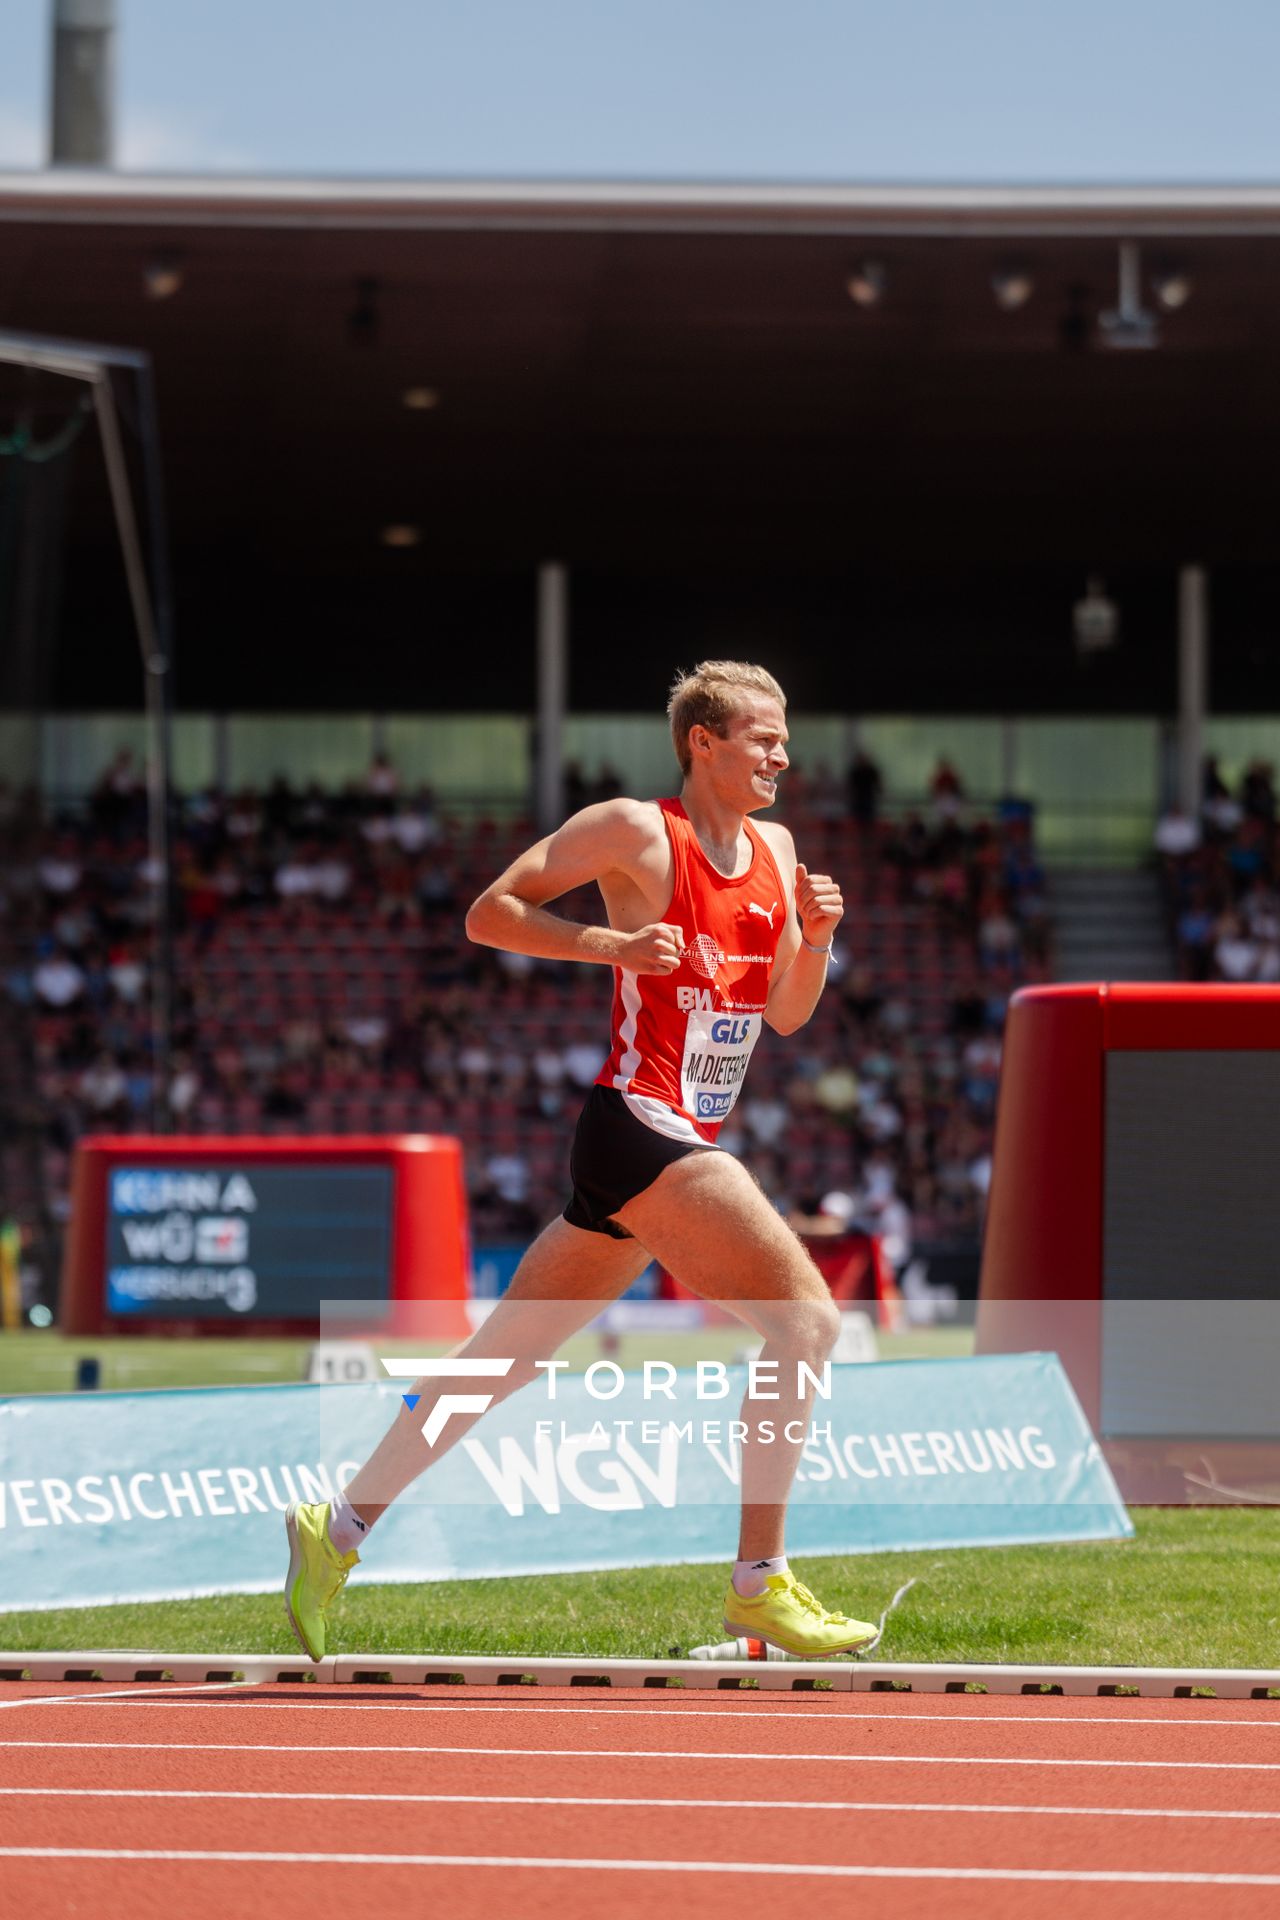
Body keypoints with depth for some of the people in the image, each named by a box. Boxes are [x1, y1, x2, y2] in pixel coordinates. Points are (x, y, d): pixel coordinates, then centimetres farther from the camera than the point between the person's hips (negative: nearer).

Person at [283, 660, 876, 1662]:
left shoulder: (774, 848, 15)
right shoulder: (635, 830, -8)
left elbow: (786, 1014, 20)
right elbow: (489, 913, -5)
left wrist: (815, 937, 0)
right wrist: (611, 943, -17)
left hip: (683, 1147, 8)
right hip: (639, 1125, -8)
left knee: (508, 1354, 12)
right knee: (806, 1317, -17)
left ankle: (339, 1525, 20)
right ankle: (761, 1583, -15)